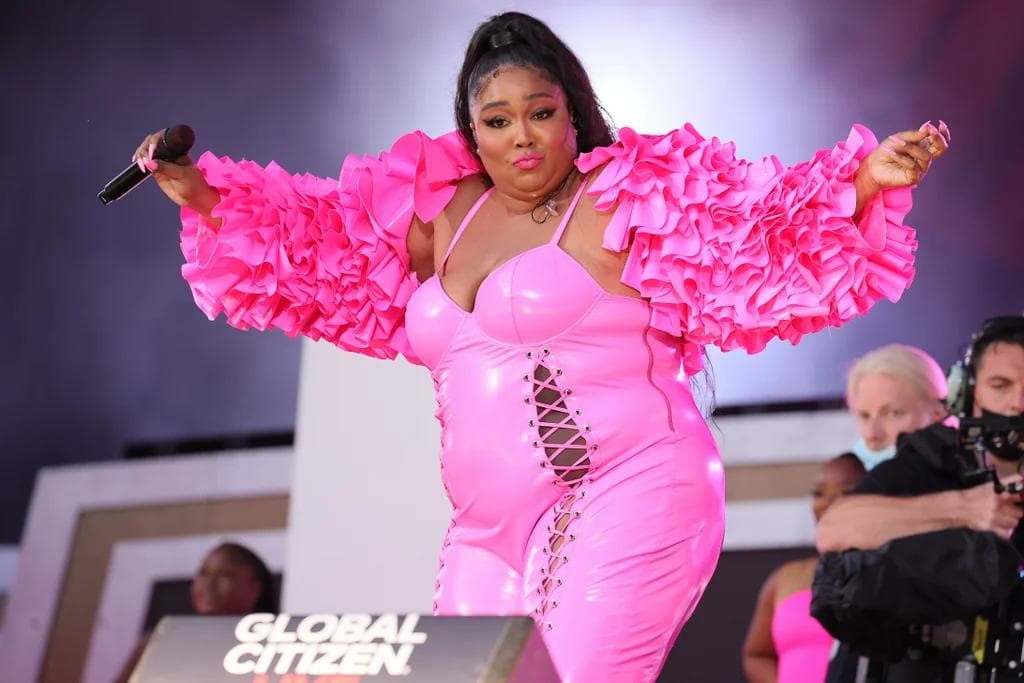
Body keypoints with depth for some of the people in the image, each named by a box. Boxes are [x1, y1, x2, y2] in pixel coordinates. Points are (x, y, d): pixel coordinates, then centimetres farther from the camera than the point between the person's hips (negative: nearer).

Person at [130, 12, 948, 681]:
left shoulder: (635, 199, -1)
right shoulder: (442, 211, 15)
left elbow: (766, 254, -4)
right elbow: (323, 254, 26)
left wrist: (863, 187, -18)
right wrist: (203, 198, 23)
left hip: (625, 505, -6)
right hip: (492, 530, 6)